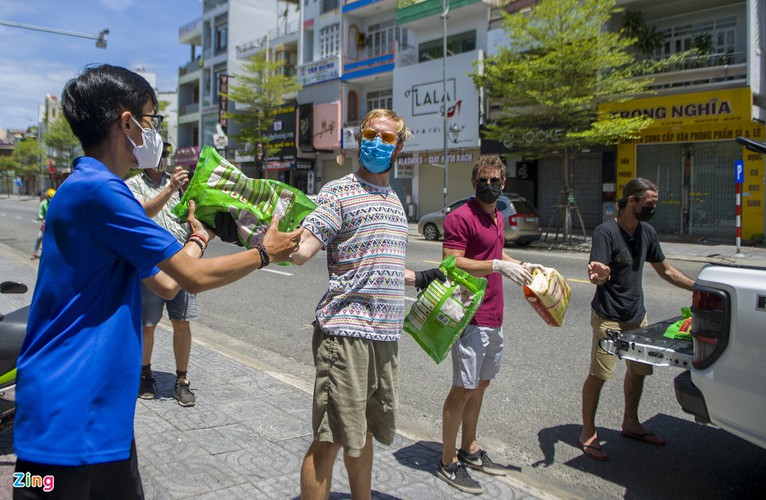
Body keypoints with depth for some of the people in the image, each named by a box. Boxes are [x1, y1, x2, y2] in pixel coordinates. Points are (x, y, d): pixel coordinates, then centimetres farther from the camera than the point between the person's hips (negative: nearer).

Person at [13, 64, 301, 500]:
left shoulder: (94, 187, 13)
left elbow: (166, 284, 14)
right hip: (66, 413, -9)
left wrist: (201, 235, 22)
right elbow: (195, 277, -16)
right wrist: (265, 253, -2)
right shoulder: (98, 189, -19)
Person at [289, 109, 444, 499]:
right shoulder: (339, 193, -6)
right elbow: (301, 252, -18)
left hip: (386, 336, 7)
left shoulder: (395, 202, 17)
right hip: (345, 332, -7)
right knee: (329, 439, -2)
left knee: (363, 434, 20)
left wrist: (419, 278, 30)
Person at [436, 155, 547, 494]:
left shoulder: (497, 216, 15)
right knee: (463, 388, -2)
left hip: (494, 317, 9)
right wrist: (499, 266, -25)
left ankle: (469, 451, 30)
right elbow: (452, 264, -22)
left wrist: (522, 266, 17)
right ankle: (448, 463, 12)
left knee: (481, 385, 16)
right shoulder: (461, 217, -14)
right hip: (471, 317, -9)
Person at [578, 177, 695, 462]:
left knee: (638, 371, 16)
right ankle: (588, 434, 8)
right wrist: (599, 275, -47)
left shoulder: (647, 232, 7)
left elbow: (665, 271, 18)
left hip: (637, 315, 8)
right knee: (598, 375, -5)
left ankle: (630, 424, 35)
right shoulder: (606, 232, -15)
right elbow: (598, 276, -24)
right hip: (608, 317, -8)